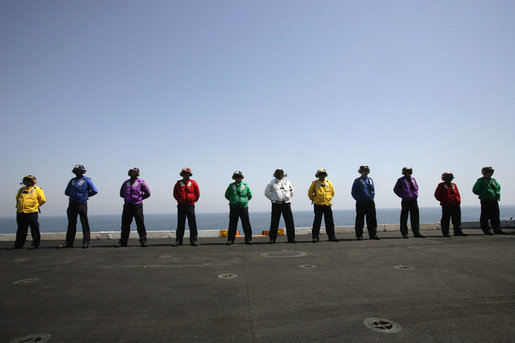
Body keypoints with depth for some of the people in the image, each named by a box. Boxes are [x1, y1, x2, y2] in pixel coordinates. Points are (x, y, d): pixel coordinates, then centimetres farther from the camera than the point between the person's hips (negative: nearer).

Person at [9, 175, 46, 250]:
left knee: (34, 229, -3)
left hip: (32, 213, -5)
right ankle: (18, 244, 22)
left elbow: (43, 200, 0)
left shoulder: (37, 190, 1)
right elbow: (17, 198, 30)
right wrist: (19, 206, 22)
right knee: (21, 229, 13)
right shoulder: (21, 190, 16)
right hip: (20, 213, 6)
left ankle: (35, 244, 2)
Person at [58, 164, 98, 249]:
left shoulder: (86, 180, 1)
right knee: (71, 224, 8)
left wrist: (85, 195, 3)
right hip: (72, 204, 5)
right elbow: (66, 192, 22)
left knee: (85, 224, -2)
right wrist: (74, 195, 9)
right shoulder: (72, 180, 16)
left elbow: (95, 191, -5)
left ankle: (86, 242, 2)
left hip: (82, 204, -5)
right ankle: (69, 242, 13)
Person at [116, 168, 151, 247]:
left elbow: (148, 193, 4)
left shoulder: (141, 182, 1)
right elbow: (121, 193, 25)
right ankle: (123, 241, 13)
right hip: (127, 206, 4)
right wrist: (127, 198, 12)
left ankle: (143, 241, 2)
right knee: (125, 224, 5)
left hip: (137, 206, -4)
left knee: (140, 223, -4)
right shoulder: (126, 183, 15)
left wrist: (140, 198, 2)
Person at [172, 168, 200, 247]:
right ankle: (178, 240, 11)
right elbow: (175, 194, 13)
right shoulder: (179, 183, 7)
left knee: (192, 223, -1)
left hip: (190, 205, -1)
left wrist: (193, 200, 6)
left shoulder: (193, 183, 4)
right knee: (180, 223, 5)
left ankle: (193, 240, 4)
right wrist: (179, 199, 5)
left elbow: (197, 194, 10)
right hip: (181, 206, 1)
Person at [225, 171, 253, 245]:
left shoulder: (245, 185, 5)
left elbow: (250, 195, 14)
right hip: (233, 208, 0)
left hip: (243, 206, 0)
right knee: (232, 224, 3)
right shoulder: (231, 186, 6)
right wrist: (233, 200, 9)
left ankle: (248, 239, 9)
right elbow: (226, 195, 15)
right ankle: (230, 239, 11)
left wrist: (244, 200, 6)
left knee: (246, 224, 1)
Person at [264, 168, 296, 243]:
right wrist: (272, 199, 6)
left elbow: (291, 192, 23)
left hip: (286, 203, 2)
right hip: (276, 204, -2)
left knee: (289, 222, 2)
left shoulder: (287, 182, 11)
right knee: (274, 222, 0)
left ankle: (291, 238, 10)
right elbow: (267, 192, 10)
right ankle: (272, 239, 7)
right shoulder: (272, 183, 4)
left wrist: (288, 198, 14)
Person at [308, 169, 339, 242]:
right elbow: (310, 193, 7)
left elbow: (332, 192, 20)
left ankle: (331, 236, 14)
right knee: (317, 221, 1)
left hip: (327, 204, 3)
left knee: (330, 221, 5)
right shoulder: (314, 183, -1)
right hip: (318, 205, -3)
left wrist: (329, 198, 15)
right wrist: (313, 199, 9)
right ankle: (315, 237, 7)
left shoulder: (329, 183, 7)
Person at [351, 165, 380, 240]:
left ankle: (373, 234, 13)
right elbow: (353, 192, 2)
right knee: (360, 220, 0)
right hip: (361, 203, -4)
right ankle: (359, 235, 8)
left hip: (370, 202, 4)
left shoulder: (370, 180, 13)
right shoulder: (357, 181, 0)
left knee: (372, 219, 5)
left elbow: (373, 190, 22)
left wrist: (372, 197, 9)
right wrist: (358, 199, -5)